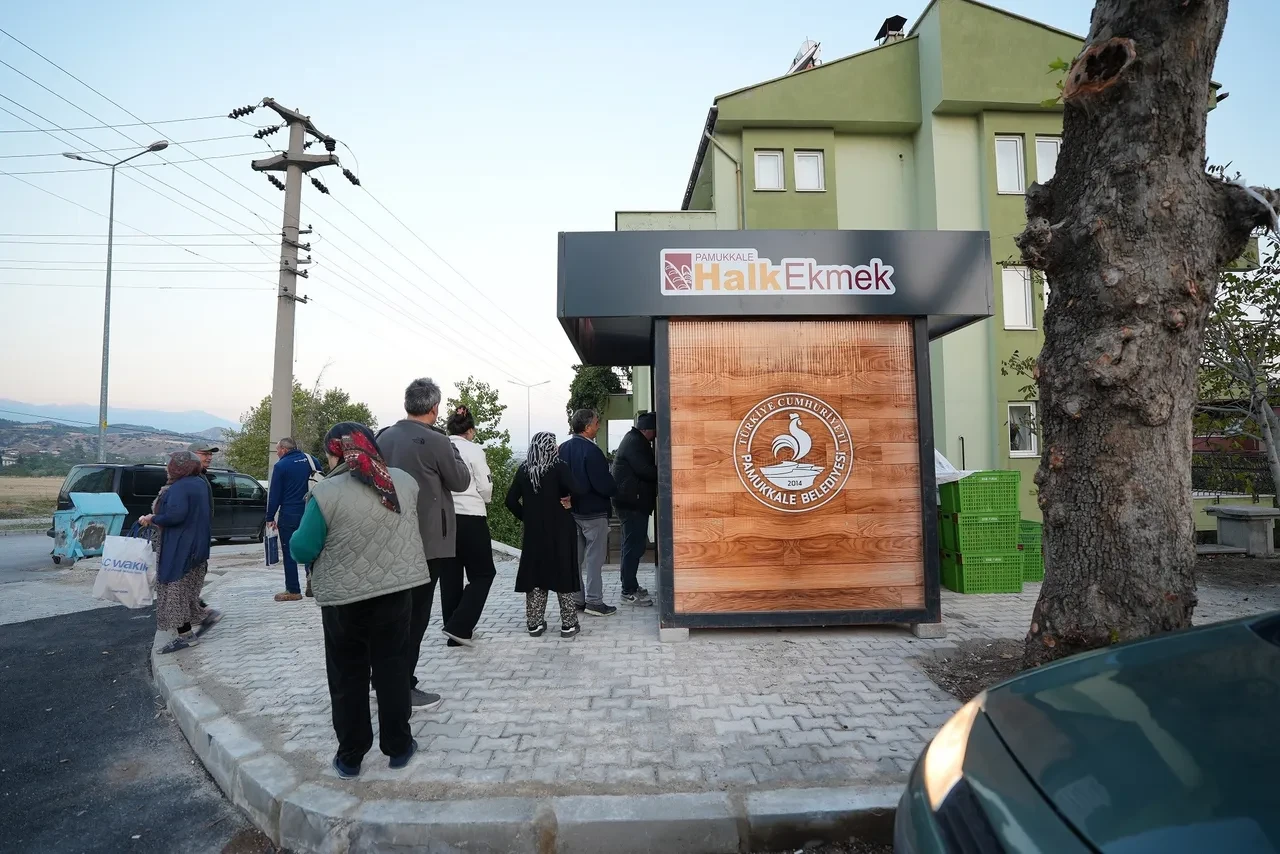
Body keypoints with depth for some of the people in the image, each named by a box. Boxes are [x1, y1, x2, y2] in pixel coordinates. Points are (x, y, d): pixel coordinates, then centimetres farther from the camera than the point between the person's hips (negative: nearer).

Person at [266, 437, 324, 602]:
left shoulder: (281, 466, -9)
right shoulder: (311, 460, 7)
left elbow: (274, 494, -8)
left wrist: (270, 517, 0)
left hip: (289, 514, -5)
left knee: (289, 553, 3)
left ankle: (293, 591, 6)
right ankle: (312, 581, 9)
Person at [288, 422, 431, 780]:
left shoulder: (326, 492, -15)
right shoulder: (404, 481, -2)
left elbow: (303, 549, -9)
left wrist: (295, 536, 11)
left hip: (345, 598, -3)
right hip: (397, 589, 3)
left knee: (348, 676, 13)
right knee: (392, 667, 15)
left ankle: (350, 756, 25)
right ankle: (398, 746, 25)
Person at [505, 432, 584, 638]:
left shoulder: (523, 469, 1)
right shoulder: (559, 467, -12)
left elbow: (511, 500, 1)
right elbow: (578, 492, -23)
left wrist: (526, 518, 10)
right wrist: (569, 498, -2)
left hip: (533, 531, 4)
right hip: (560, 531, -3)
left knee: (534, 574, 11)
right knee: (564, 574, 6)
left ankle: (535, 623, 17)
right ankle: (569, 624, 11)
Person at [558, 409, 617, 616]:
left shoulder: (563, 449, 4)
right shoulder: (591, 451, -20)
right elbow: (604, 484, -20)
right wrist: (614, 490, -1)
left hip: (571, 510, 8)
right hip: (593, 511, -8)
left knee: (575, 557, 13)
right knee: (595, 557, 1)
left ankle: (576, 599, 22)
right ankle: (594, 601, 6)